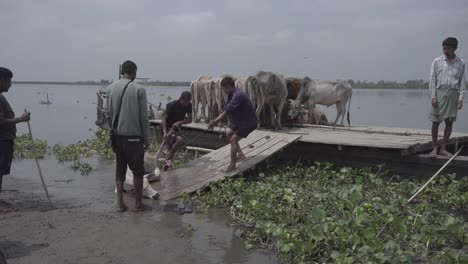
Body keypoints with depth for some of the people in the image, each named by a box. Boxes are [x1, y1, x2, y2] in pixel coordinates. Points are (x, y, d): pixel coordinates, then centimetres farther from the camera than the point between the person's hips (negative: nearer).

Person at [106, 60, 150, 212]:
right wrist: (146, 138, 0)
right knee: (138, 170, 5)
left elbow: (109, 113, 9)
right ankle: (138, 203, 11)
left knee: (120, 169, 13)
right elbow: (143, 116, -7)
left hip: (117, 135, 5)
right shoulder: (139, 89, -9)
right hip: (133, 136, -5)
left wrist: (113, 131, 16)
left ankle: (120, 202, 13)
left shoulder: (110, 88, 6)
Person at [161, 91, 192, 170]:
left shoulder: (188, 106, -6)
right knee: (180, 139, -29)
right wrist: (165, 132, -35)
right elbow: (164, 118, -23)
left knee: (171, 149, 11)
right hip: (168, 128, -6)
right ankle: (168, 158, -17)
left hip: (176, 127, 7)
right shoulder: (172, 105, -22)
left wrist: (179, 122, -24)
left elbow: (190, 120, -5)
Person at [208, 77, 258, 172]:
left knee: (233, 139, -14)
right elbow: (226, 110, 4)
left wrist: (215, 121, -26)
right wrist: (216, 121, -7)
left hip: (249, 122, -10)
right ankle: (240, 154, 27)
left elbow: (227, 111, -30)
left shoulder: (238, 95, -27)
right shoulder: (232, 95, 4)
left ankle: (232, 165, -8)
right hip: (241, 120, 10)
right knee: (229, 133, 19)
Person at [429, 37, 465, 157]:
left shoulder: (461, 63, 7)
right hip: (439, 93, -1)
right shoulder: (437, 61, 2)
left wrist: (460, 98, 0)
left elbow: (462, 81, 8)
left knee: (449, 122, 3)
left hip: (453, 94, 2)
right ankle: (434, 148, 11)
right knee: (435, 122, 0)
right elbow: (432, 80, 1)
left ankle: (443, 148, 12)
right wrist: (433, 96, -6)